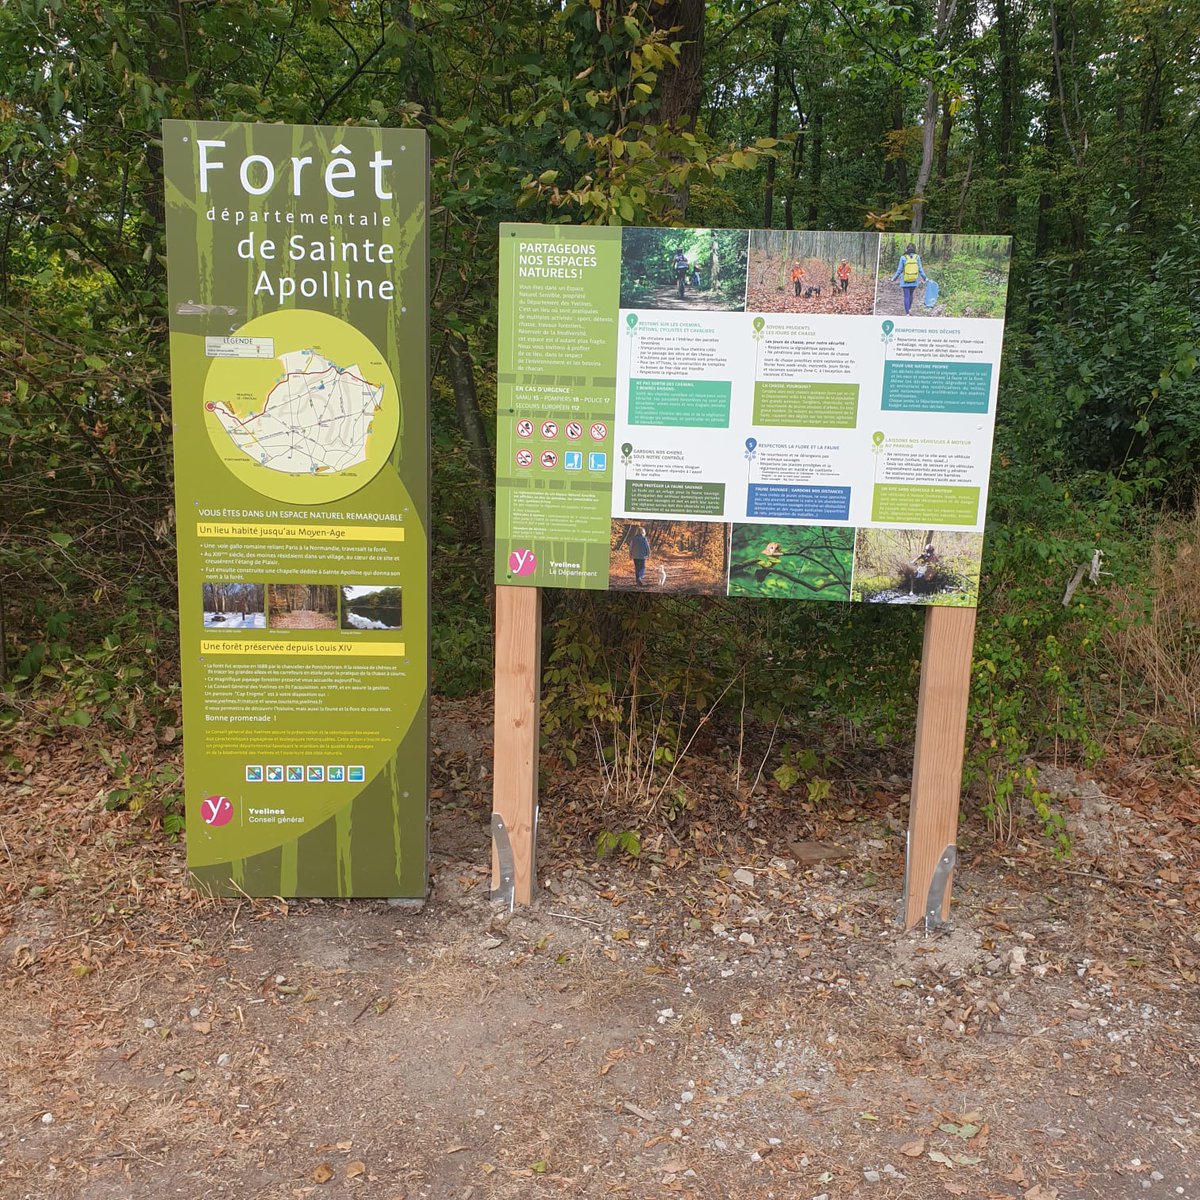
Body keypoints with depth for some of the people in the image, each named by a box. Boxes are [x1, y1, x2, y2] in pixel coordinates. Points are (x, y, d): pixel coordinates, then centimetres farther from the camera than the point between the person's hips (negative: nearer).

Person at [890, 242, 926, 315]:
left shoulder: (903, 258, -13)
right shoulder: (917, 257, -8)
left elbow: (899, 271, -9)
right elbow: (920, 270, -3)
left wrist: (894, 279, 6)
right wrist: (924, 278, 10)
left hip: (905, 282, -2)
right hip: (914, 281, 2)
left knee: (906, 297, 4)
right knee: (911, 295, 23)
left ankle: (907, 313, 2)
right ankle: (909, 309, 37)